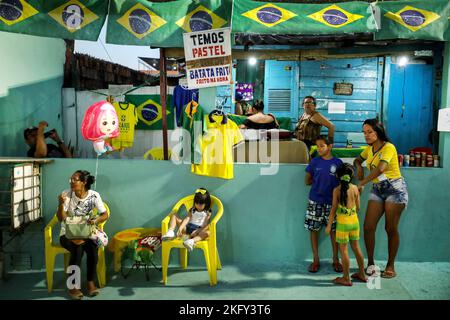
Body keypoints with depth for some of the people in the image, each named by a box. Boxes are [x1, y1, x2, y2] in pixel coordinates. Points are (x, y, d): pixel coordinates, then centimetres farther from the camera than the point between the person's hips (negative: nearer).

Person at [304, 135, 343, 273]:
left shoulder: (338, 162, -1)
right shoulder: (314, 162, 2)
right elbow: (307, 181, 8)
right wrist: (319, 181, 0)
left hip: (332, 202, -1)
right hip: (315, 201, 1)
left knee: (334, 230, 5)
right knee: (313, 229, 5)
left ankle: (336, 259, 20)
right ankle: (316, 260, 17)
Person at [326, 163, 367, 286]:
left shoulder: (337, 190, -11)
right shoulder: (355, 188, 0)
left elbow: (334, 209, -10)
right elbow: (358, 207, 5)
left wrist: (329, 225, -3)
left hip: (343, 222, -5)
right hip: (355, 220, 5)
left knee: (343, 249, 3)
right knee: (356, 247, 17)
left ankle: (346, 278, 9)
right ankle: (362, 274, 29)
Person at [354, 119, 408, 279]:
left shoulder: (388, 147, -13)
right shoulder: (369, 149, 11)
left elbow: (380, 168, -27)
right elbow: (358, 160, 28)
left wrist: (361, 183, -28)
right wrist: (359, 167, 5)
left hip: (395, 189, -6)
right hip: (377, 189, 6)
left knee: (391, 228, -2)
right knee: (368, 226, -4)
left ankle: (390, 266, 10)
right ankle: (370, 263, 7)